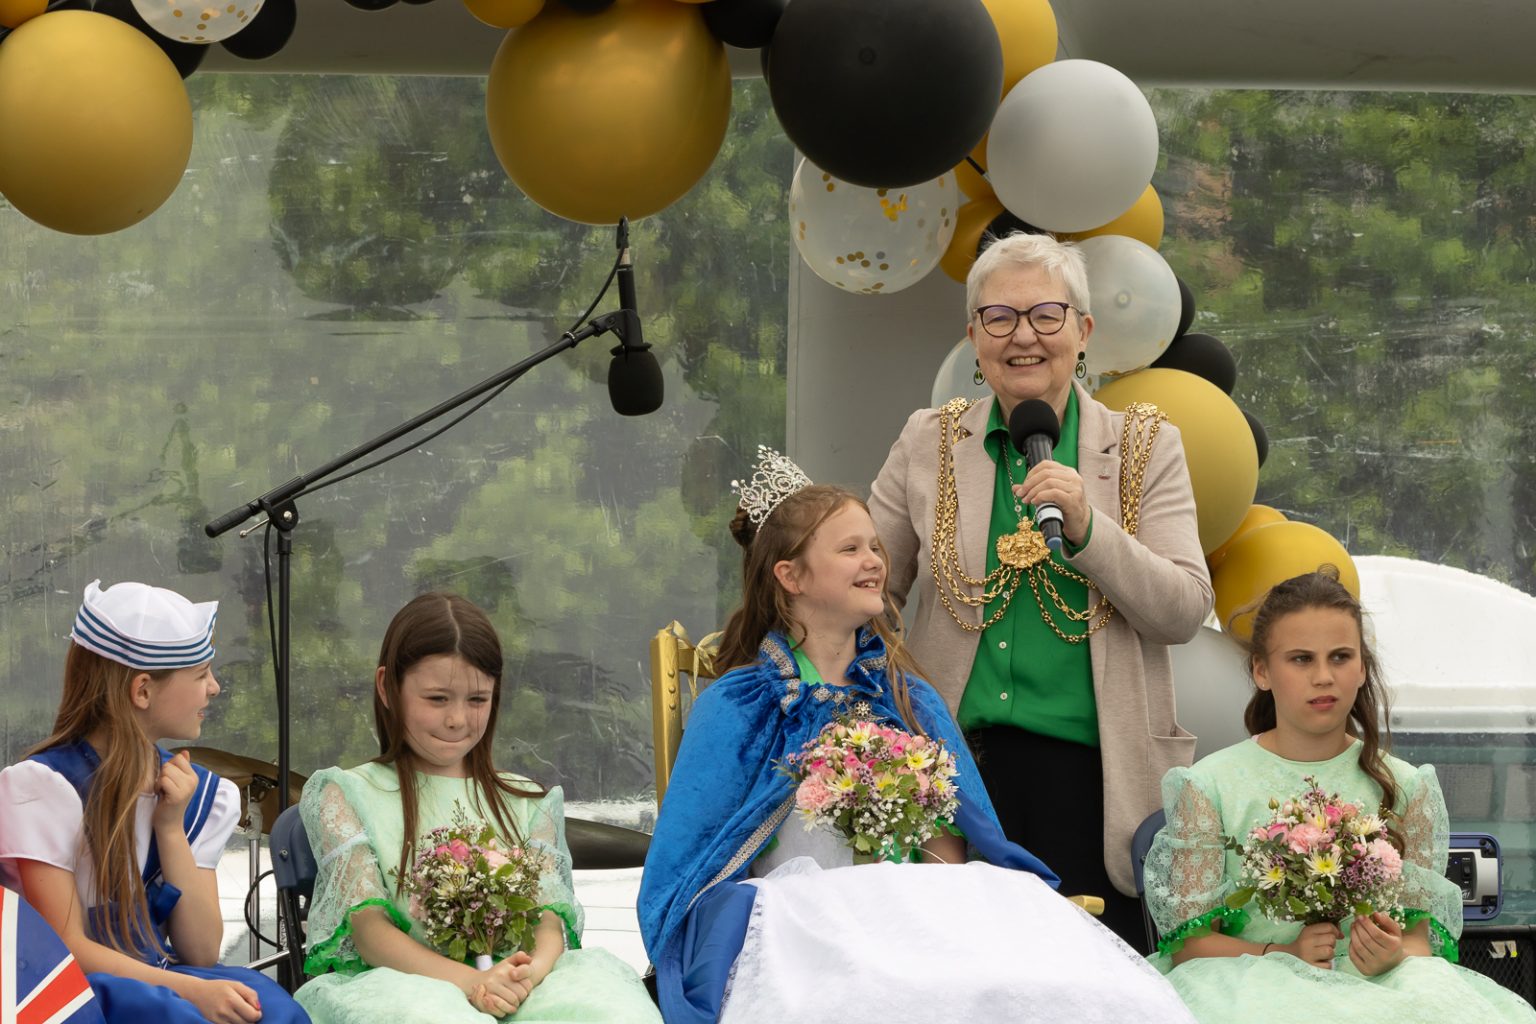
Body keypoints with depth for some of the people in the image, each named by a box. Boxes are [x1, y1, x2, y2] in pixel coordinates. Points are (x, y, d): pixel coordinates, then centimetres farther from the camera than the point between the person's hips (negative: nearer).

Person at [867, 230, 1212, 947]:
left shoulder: (1146, 449, 7)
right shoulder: (928, 443, 10)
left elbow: (1186, 613, -3)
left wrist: (1086, 526, -14)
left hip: (1092, 776, -1)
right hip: (957, 766, 1)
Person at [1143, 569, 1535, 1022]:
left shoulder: (1402, 787, 10)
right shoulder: (1209, 785, 3)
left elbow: (1421, 930, 7)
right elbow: (1189, 941, 0)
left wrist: (1396, 953, -17)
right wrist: (1281, 954, -18)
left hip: (1373, 983, 3)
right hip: (1253, 980, -3)